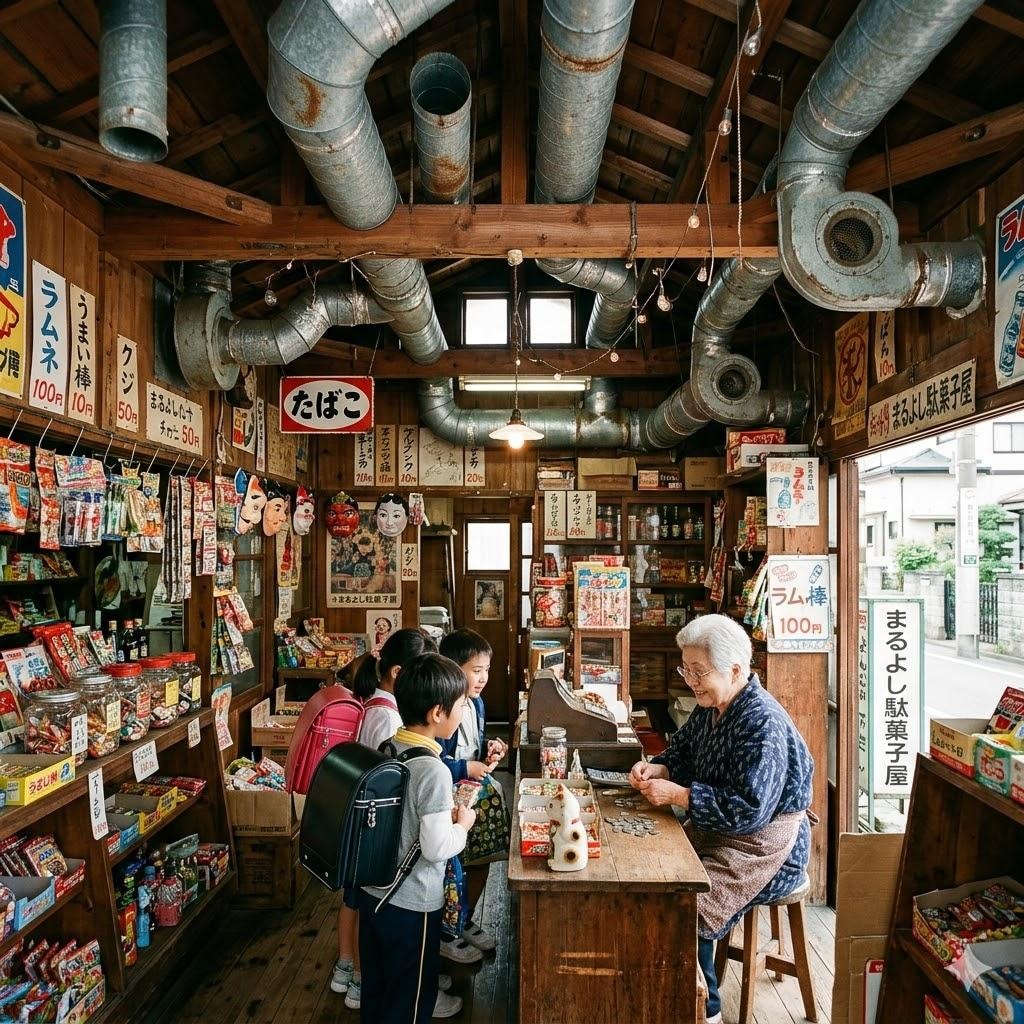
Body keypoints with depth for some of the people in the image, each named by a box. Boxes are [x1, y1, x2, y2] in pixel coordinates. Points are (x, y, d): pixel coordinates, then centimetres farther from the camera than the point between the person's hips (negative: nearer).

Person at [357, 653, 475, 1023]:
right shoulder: (433, 770, -27)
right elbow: (436, 848, -24)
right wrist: (462, 824, -7)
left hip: (372, 891, 7)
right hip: (411, 905, -7)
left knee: (376, 987, 25)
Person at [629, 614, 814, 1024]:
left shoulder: (763, 723, -27)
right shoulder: (710, 707, 1)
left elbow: (750, 811, -30)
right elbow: (683, 750, 15)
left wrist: (678, 796, -28)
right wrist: (658, 768, -7)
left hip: (762, 847, -9)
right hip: (713, 831, 9)